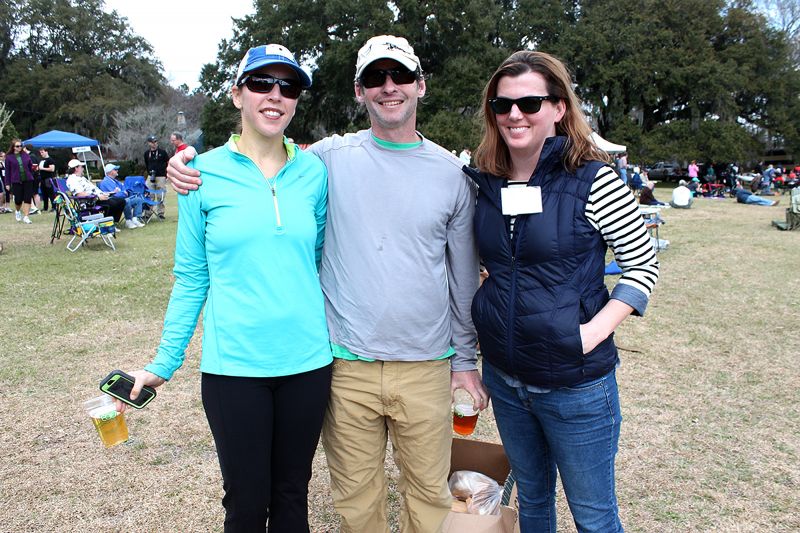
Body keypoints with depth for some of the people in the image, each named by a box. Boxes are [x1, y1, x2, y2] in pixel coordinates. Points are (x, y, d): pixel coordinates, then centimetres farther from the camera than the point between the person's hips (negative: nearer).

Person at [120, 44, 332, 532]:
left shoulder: (313, 172, 2)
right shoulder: (205, 173, -3)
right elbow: (191, 278, 2)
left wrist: (335, 338, 10)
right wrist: (164, 363, 1)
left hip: (307, 363, 2)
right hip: (233, 366, -1)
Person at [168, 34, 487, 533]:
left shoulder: (451, 172, 2)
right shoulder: (331, 157, -1)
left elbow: (464, 276, 7)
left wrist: (466, 358, 8)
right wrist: (192, 162, -8)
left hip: (426, 366, 1)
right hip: (347, 365, 0)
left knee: (430, 492, 15)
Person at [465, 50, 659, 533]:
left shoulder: (592, 180, -13)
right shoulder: (485, 184, 1)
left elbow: (644, 265, -8)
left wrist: (594, 330, -18)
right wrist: (486, 317, 4)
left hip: (577, 383, -4)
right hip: (504, 378, 5)